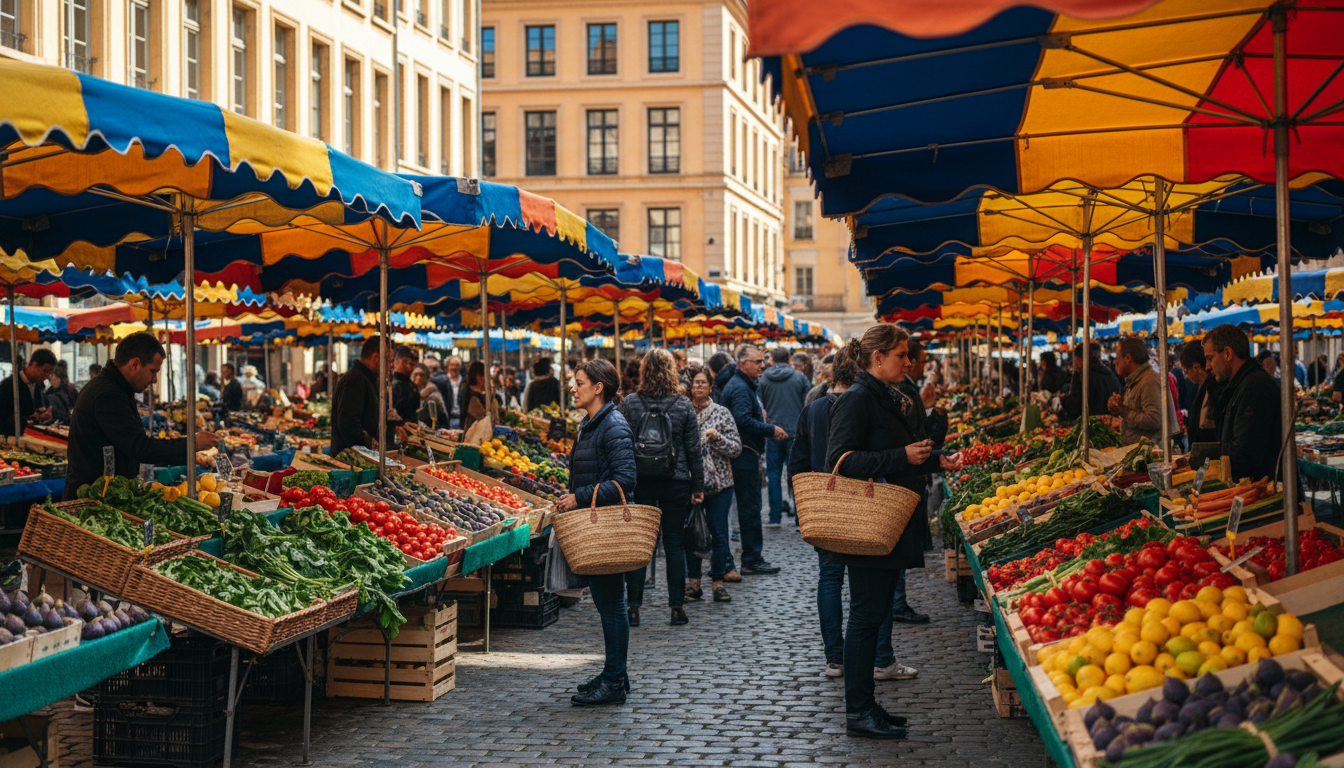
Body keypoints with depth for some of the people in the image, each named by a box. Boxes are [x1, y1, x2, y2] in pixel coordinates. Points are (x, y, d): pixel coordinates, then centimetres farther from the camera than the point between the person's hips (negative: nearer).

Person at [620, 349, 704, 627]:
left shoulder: (630, 404, -3)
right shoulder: (683, 406, -3)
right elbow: (693, 450, 0)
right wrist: (698, 486, 7)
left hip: (638, 481, 0)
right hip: (675, 482, 0)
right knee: (674, 544, 7)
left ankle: (633, 607, 7)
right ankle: (677, 607, 9)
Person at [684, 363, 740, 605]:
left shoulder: (722, 413, 3)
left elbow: (737, 447, 1)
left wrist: (717, 438, -15)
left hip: (718, 483, -1)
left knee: (718, 532, -1)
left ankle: (718, 582, 9)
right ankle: (694, 581, 16)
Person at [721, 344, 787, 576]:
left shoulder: (741, 385, 19)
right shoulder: (740, 388, -15)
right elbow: (744, 421, -26)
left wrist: (769, 431, 15)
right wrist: (771, 430, -19)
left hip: (743, 456, 11)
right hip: (745, 456, -11)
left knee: (748, 507, 13)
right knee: (750, 507, -6)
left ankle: (751, 557, 18)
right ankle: (752, 560, -1)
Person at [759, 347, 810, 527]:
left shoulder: (764, 378, -1)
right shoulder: (799, 376, -2)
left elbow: (762, 404, 8)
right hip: (795, 431, 0)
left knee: (774, 475, 7)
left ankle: (775, 517, 5)